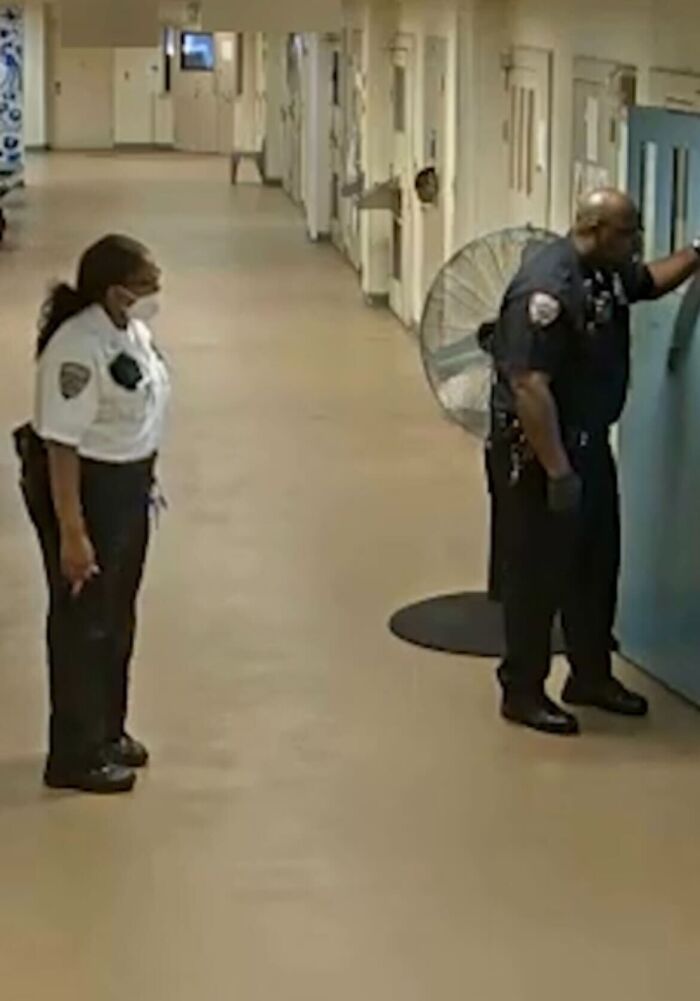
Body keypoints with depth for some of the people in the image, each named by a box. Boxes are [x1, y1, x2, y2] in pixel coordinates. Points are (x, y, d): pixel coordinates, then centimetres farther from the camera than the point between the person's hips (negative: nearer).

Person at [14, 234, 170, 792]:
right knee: (83, 623, 3)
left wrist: (144, 480, 22)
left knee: (117, 619, 20)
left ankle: (108, 733, 36)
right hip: (84, 488, -9)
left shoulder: (130, 329, 1)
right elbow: (61, 446, -27)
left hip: (126, 485, 9)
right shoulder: (79, 348, -27)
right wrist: (71, 533, -26)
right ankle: (76, 757, 16)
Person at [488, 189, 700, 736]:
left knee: (597, 567, 18)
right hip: (536, 451, -9)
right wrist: (558, 471, -29)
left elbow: (653, 280, 27)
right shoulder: (546, 289, -26)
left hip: (590, 443, 10)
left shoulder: (608, 272, 3)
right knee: (538, 575, 2)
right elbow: (531, 389, -29)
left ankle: (592, 675, 33)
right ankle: (522, 692, 15)